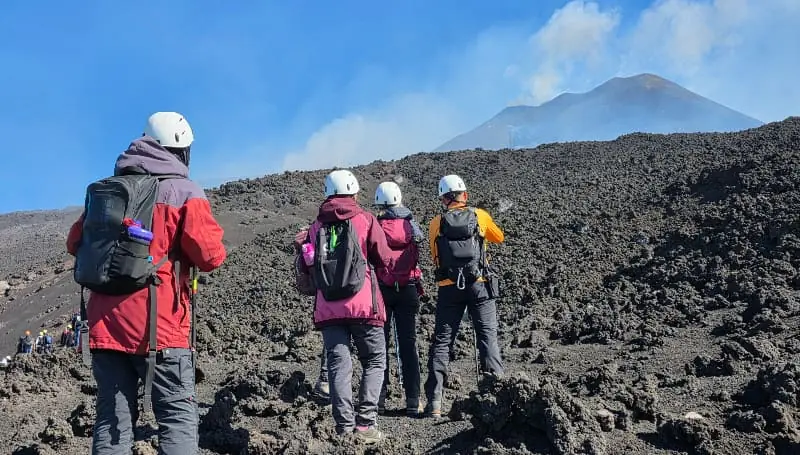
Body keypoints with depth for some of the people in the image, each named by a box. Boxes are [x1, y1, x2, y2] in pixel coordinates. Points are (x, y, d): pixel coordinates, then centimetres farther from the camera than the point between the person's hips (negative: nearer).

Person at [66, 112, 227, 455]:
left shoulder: (103, 190, 13)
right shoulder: (185, 193, -4)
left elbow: (75, 244, 19)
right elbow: (211, 257, -10)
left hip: (104, 324, 5)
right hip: (158, 327, -5)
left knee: (112, 419, 10)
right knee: (178, 417, 1)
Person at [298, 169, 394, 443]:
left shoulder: (316, 225, 10)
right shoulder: (365, 219, 1)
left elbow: (307, 267, 13)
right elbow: (385, 261, 1)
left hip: (328, 308, 3)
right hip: (363, 305, -3)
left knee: (339, 366, 5)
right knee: (374, 361, 8)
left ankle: (344, 428, 1)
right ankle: (365, 423, -2)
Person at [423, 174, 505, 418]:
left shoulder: (436, 223, 2)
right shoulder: (480, 216, 1)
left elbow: (435, 255, 11)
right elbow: (499, 237, 19)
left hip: (449, 288, 1)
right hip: (479, 286, -1)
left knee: (441, 342, 6)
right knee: (488, 337, 6)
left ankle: (434, 401, 4)